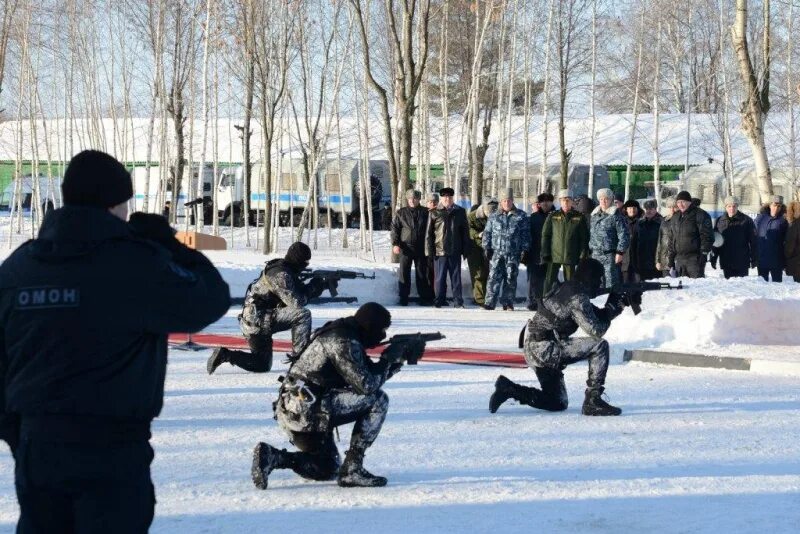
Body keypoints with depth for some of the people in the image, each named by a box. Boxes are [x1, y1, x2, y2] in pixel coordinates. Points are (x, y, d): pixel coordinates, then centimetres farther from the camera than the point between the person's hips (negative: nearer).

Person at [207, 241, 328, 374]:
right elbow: (296, 302, -20)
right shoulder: (281, 274, -17)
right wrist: (312, 287, -7)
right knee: (303, 315, -19)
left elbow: (300, 294, 17)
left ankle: (225, 355, 8)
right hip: (258, 319, -10)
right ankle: (299, 356, -13)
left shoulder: (286, 270, 14)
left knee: (262, 366, 19)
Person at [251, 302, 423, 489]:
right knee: (378, 400, -8)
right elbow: (366, 385, -19)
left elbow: (371, 374, 22)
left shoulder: (345, 334, 16)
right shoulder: (345, 342, -15)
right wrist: (387, 360, -3)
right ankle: (352, 469, -9)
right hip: (306, 409, -10)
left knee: (329, 469, 24)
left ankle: (272, 456, 5)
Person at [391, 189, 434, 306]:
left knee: (422, 273, 4)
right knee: (404, 273, 1)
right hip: (406, 247, 0)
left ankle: (425, 298, 9)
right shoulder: (401, 213, 6)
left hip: (421, 248, 0)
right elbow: (394, 228, 5)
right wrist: (395, 244, -5)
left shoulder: (425, 213, 4)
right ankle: (403, 298, 7)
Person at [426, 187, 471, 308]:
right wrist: (429, 250, -4)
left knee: (456, 277, 5)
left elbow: (465, 231, 10)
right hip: (439, 250, -1)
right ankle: (439, 301, 12)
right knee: (440, 277, 3)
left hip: (455, 251, 1)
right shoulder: (435, 213, 3)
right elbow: (429, 233, 3)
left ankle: (458, 301, 10)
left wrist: (466, 249, 5)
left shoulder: (460, 212, 7)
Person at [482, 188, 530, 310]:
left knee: (511, 279, 4)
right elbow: (487, 233, 13)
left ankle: (508, 304, 11)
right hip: (496, 253, 0)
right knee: (494, 278, -7)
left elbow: (525, 234, 5)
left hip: (513, 254, 0)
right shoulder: (494, 217, 10)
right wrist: (487, 248, 3)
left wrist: (525, 250, -1)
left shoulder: (521, 216, 6)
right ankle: (490, 303, -7)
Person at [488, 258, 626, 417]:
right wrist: (612, 308, -3)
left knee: (558, 404, 19)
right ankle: (593, 401, -13)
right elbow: (596, 331, -17)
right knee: (600, 346, -14)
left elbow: (597, 316, 21)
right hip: (545, 349, -10)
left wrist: (615, 306, 6)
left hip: (534, 351, 10)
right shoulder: (577, 299, -16)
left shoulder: (568, 289, 13)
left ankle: (508, 388, 11)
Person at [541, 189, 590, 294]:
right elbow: (545, 235, 5)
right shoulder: (553, 217, 4)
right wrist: (545, 254, -3)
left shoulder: (579, 217, 2)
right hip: (554, 255, 0)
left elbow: (584, 238, 3)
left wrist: (583, 256, -4)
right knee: (549, 281, -4)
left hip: (571, 257, 0)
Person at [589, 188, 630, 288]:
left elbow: (624, 235, -10)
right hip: (596, 254, 7)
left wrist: (620, 252, -14)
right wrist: (590, 248, 18)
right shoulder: (594, 215, 15)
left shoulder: (615, 216, -6)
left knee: (611, 282, -9)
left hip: (610, 256, -7)